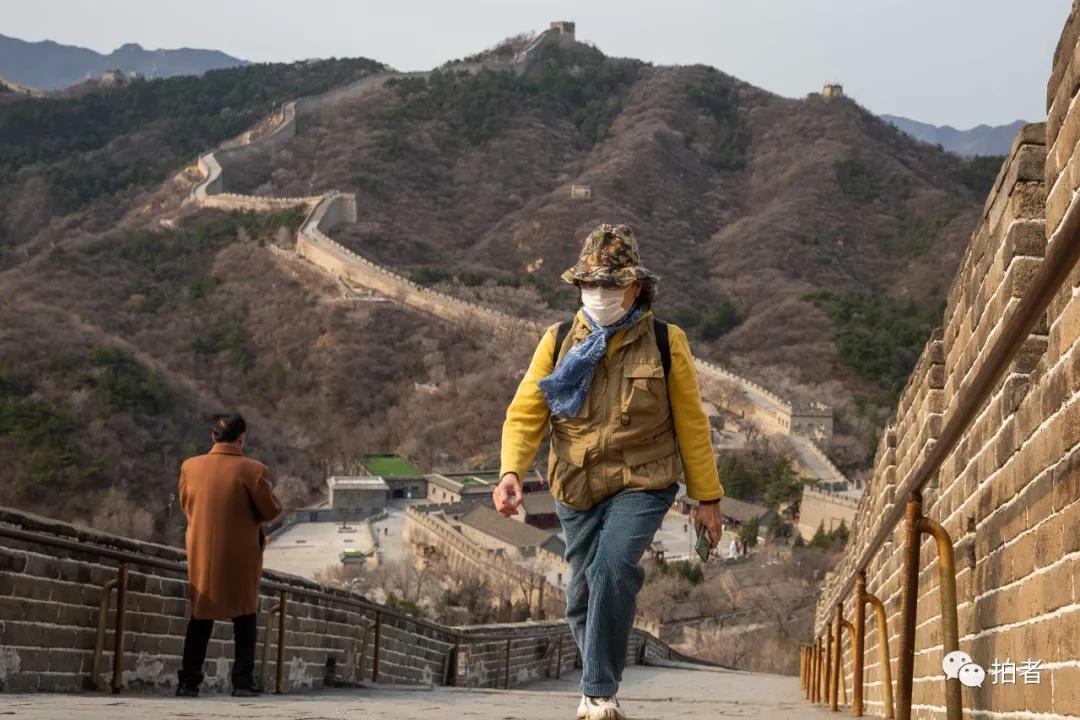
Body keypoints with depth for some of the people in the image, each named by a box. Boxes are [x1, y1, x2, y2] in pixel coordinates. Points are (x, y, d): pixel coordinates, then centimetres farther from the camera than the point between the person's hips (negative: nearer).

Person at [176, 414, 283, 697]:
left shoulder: (190, 467, -3)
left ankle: (188, 682, 9)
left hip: (201, 554, 3)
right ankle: (243, 682, 6)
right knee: (244, 619, 10)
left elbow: (185, 506, 10)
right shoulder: (252, 470, -15)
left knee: (200, 618, 13)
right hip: (241, 556, -3)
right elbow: (271, 511, -9)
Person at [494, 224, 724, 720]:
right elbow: (525, 412, -3)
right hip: (575, 489, 3)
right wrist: (511, 471, -20)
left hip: (641, 484, -3)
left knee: (612, 570, -25)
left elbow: (691, 422, 3)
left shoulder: (664, 343, -3)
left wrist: (707, 496, 5)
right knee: (581, 597, 11)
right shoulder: (558, 342, 2)